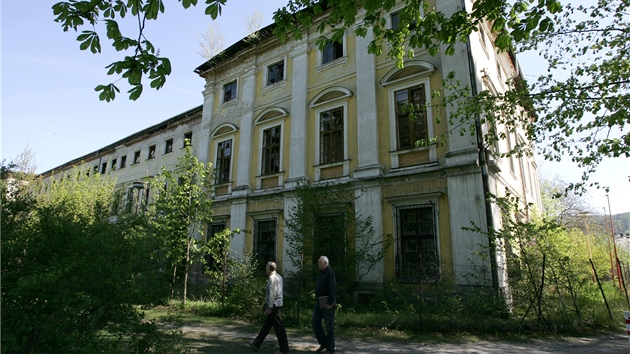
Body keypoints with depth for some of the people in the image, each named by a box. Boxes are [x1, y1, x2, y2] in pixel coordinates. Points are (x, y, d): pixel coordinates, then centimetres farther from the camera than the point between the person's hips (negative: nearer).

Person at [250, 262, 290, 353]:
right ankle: (256, 344, 26)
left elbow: (272, 293, -21)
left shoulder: (272, 278, -16)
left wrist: (269, 307, -19)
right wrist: (268, 299, 26)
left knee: (278, 327, -3)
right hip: (278, 304, 10)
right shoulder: (278, 277, 12)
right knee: (266, 325, 16)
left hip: (274, 305, -10)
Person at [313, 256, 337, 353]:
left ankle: (330, 348, 12)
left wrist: (330, 303, -25)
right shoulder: (321, 273, 15)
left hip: (327, 304, -9)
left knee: (329, 326, 1)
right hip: (319, 303, 9)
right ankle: (323, 343, 19)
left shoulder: (330, 273, -14)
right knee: (315, 322, 5)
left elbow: (332, 289, -21)